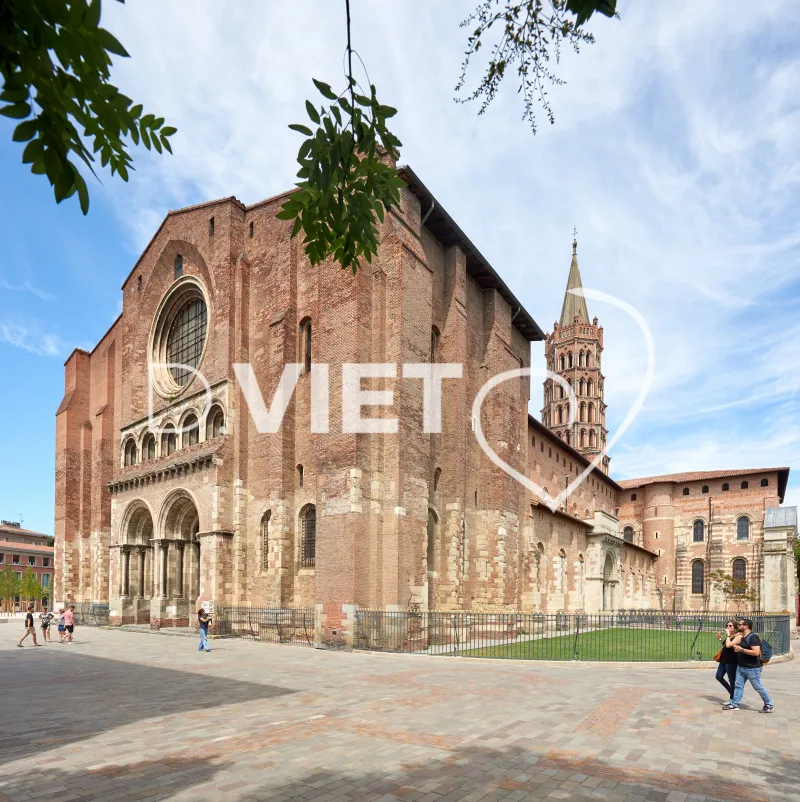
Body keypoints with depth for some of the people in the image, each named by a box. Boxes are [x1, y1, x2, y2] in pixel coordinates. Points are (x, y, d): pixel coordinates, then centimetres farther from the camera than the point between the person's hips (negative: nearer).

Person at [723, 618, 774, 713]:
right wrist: (736, 648, 10)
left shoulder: (753, 637, -19)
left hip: (752, 668, -9)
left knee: (758, 687, 5)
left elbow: (756, 652, -29)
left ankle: (769, 705, 21)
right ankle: (734, 704, 10)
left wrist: (741, 649, -26)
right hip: (741, 667, 9)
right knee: (738, 685, 7)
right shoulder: (742, 637, 10)